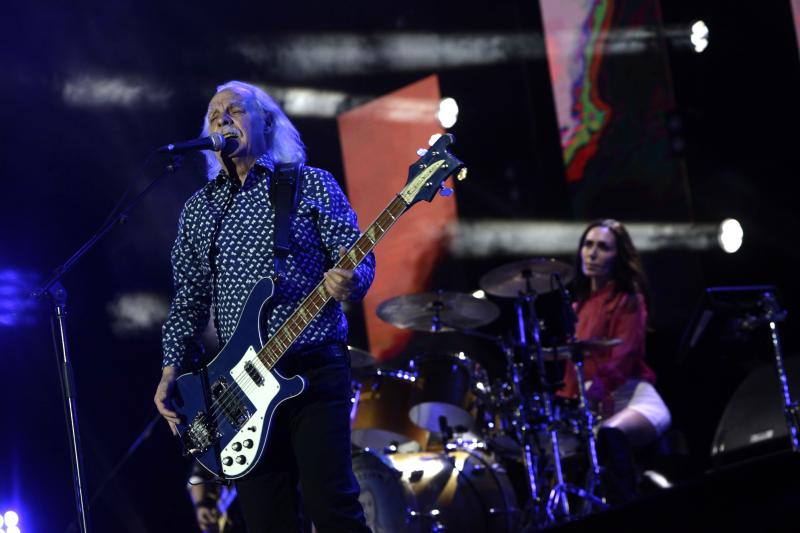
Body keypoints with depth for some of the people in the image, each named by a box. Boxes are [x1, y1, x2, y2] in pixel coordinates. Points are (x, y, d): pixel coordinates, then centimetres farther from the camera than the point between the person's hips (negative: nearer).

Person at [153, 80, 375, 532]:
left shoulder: (310, 184, 7)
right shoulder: (198, 209, 18)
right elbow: (189, 300, 18)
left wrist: (348, 282, -24)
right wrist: (172, 370, 6)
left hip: (313, 368, -4)